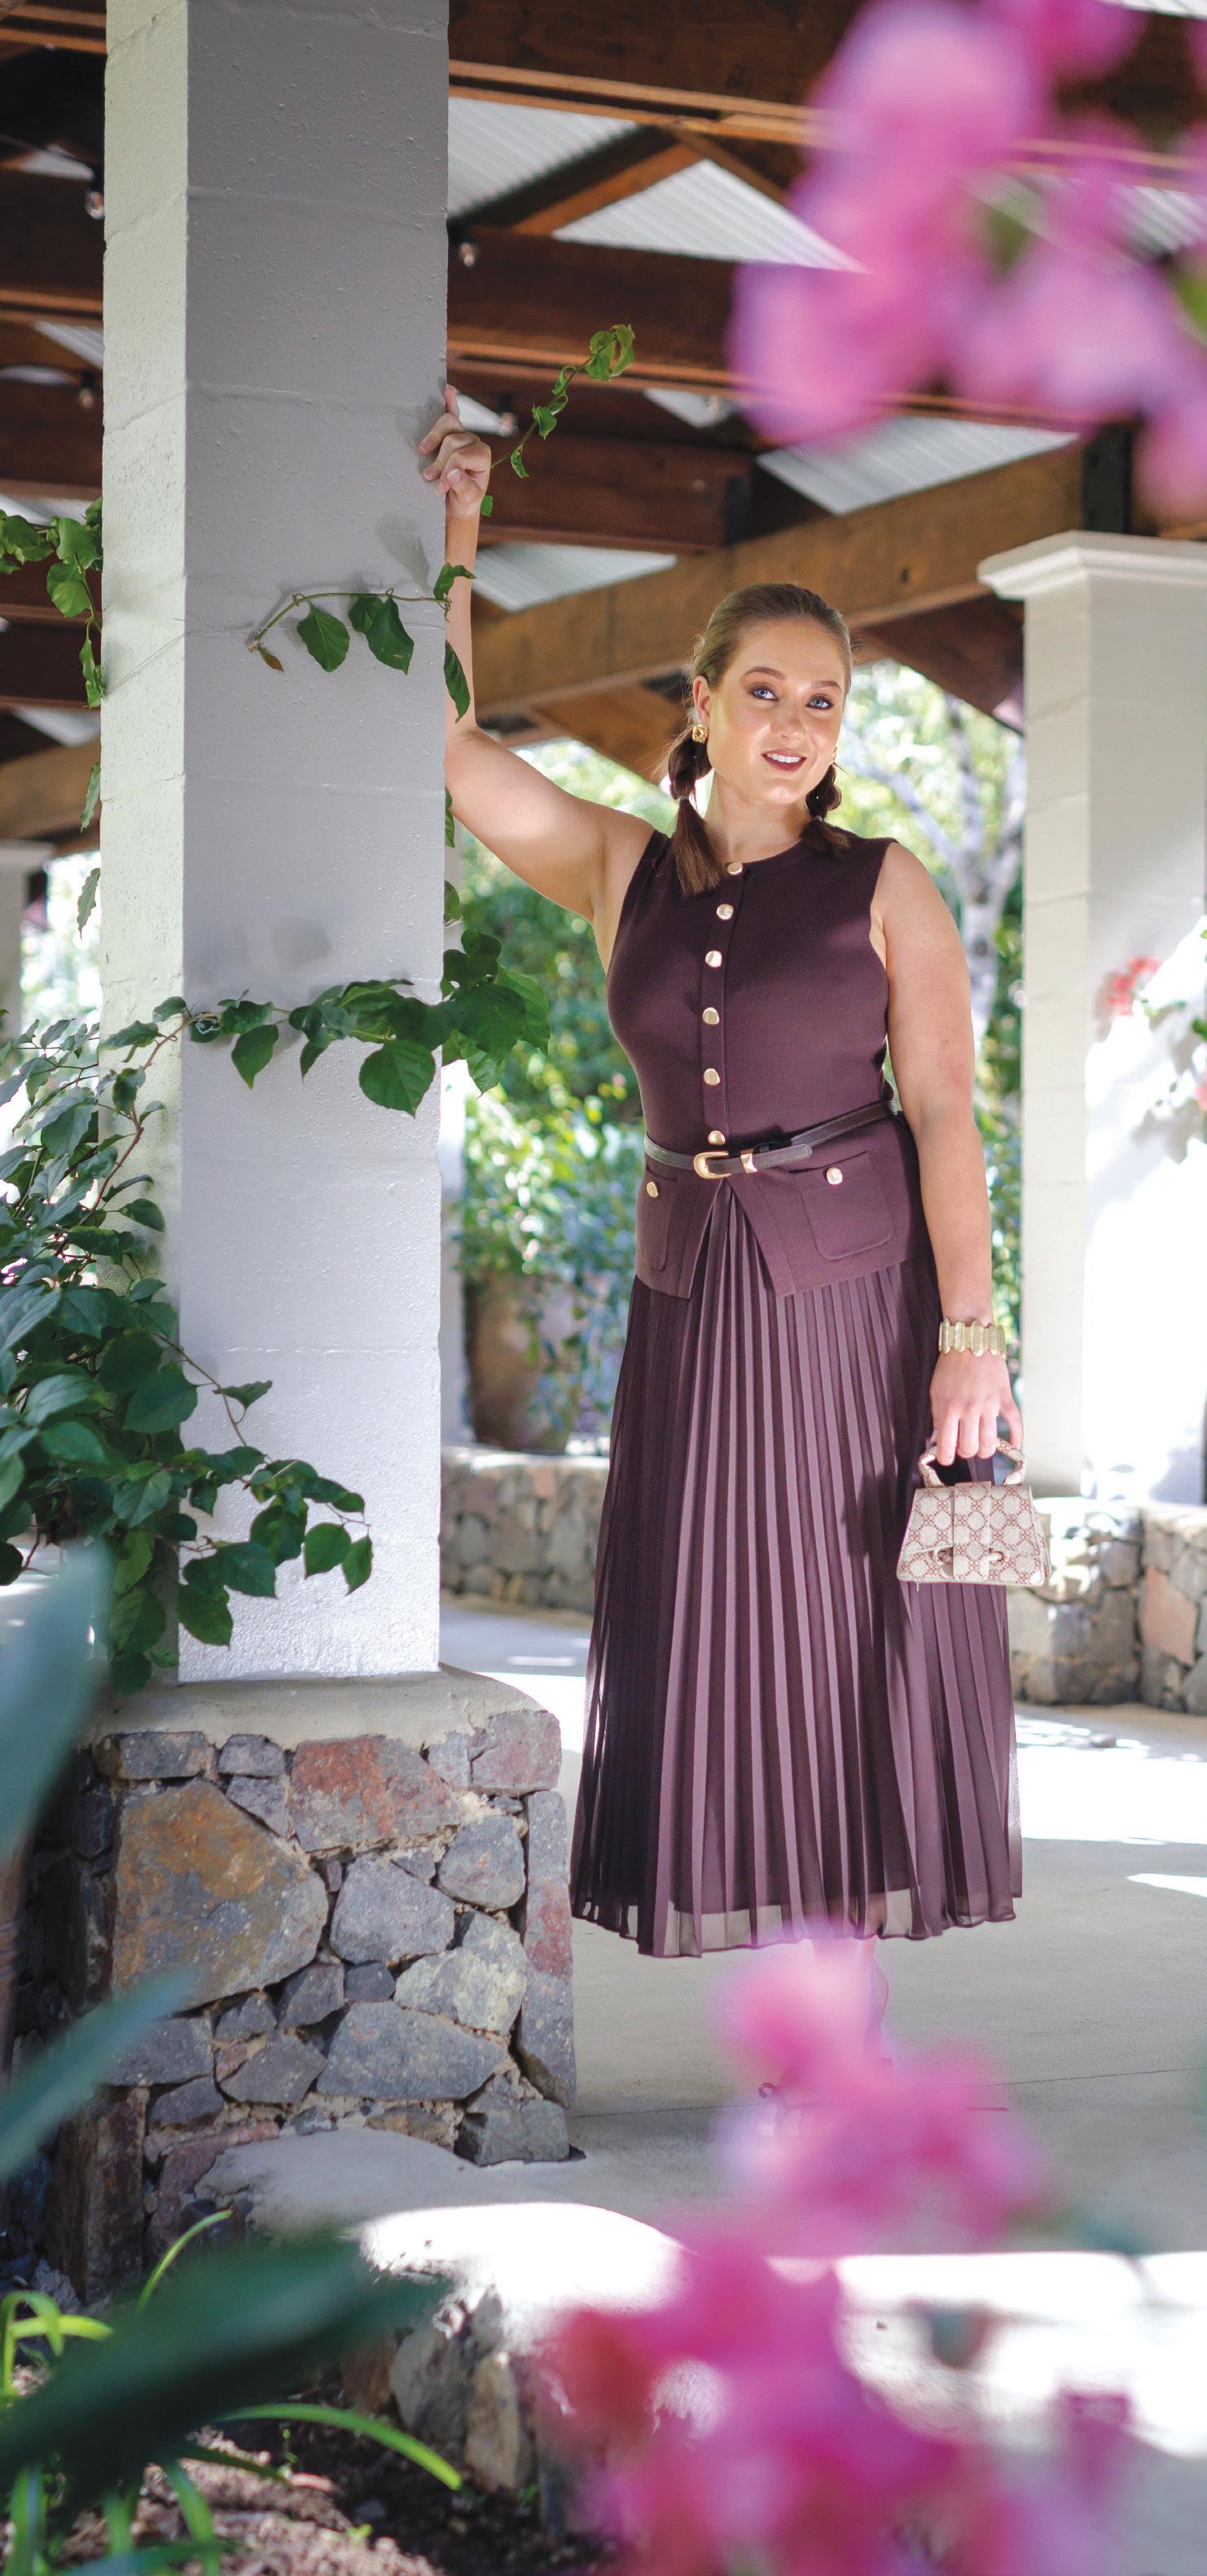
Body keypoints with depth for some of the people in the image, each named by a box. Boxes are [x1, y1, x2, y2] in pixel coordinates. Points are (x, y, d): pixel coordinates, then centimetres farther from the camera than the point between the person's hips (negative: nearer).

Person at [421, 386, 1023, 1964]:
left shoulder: (882, 887, -3)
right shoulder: (623, 873, 6)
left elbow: (942, 1113, -8)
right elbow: (450, 749, 0)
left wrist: (970, 1334, -15)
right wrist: (453, 544, -6)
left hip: (864, 1279, -3)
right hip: (693, 1281, 3)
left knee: (869, 1592, 2)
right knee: (709, 1599, 7)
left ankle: (892, 1892, 15)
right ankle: (725, 1903, 19)